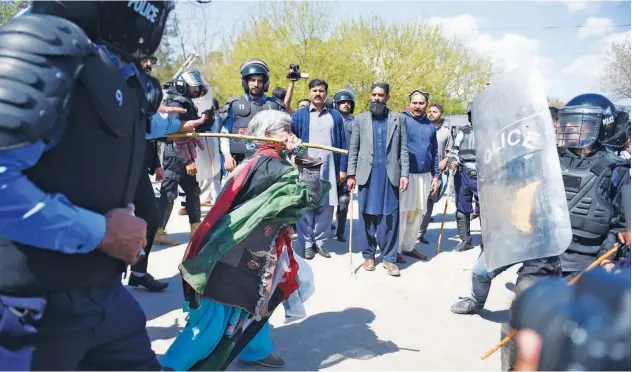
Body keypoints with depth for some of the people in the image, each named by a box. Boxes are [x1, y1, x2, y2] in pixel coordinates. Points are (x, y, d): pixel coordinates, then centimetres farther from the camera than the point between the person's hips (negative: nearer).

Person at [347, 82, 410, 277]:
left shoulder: (398, 119, 9)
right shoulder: (360, 119, 9)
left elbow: (403, 149, 5)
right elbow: (353, 149, 7)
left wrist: (404, 173, -3)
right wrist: (351, 175, 0)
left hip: (390, 175, 0)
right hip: (367, 175, 1)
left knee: (390, 218, 1)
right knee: (367, 216, 5)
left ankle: (389, 258, 9)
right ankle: (368, 255, 17)